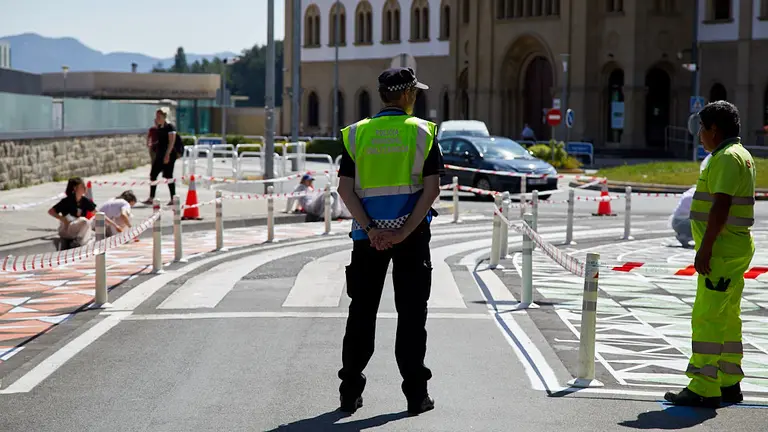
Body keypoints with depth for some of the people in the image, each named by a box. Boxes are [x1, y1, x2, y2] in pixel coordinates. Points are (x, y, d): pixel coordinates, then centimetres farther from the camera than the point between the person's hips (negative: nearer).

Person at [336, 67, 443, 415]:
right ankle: (416, 394, 5)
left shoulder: (356, 133, 5)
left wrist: (371, 229, -9)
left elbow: (345, 189, -4)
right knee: (411, 314, 4)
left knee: (361, 312, 8)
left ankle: (350, 393, 9)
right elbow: (432, 188, -10)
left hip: (368, 234, 2)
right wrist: (403, 232, -13)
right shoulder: (423, 132, -1)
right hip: (411, 233, -2)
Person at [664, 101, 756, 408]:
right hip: (734, 249, 11)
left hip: (722, 252, -11)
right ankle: (729, 385, 19)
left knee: (706, 317, -12)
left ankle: (704, 389, -13)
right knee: (727, 318, 14)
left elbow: (721, 205, -24)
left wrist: (705, 249, -25)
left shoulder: (727, 158, -15)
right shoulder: (741, 155, 18)